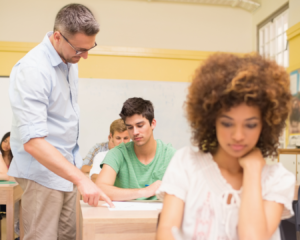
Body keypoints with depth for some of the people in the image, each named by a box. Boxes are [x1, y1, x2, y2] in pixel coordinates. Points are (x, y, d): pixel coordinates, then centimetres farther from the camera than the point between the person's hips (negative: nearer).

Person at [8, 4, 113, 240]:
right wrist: (81, 179, -31)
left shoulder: (70, 60, 3)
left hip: (68, 167, 7)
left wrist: (78, 173, 11)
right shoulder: (32, 69, -21)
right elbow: (32, 141, -27)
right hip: (43, 170, -7)